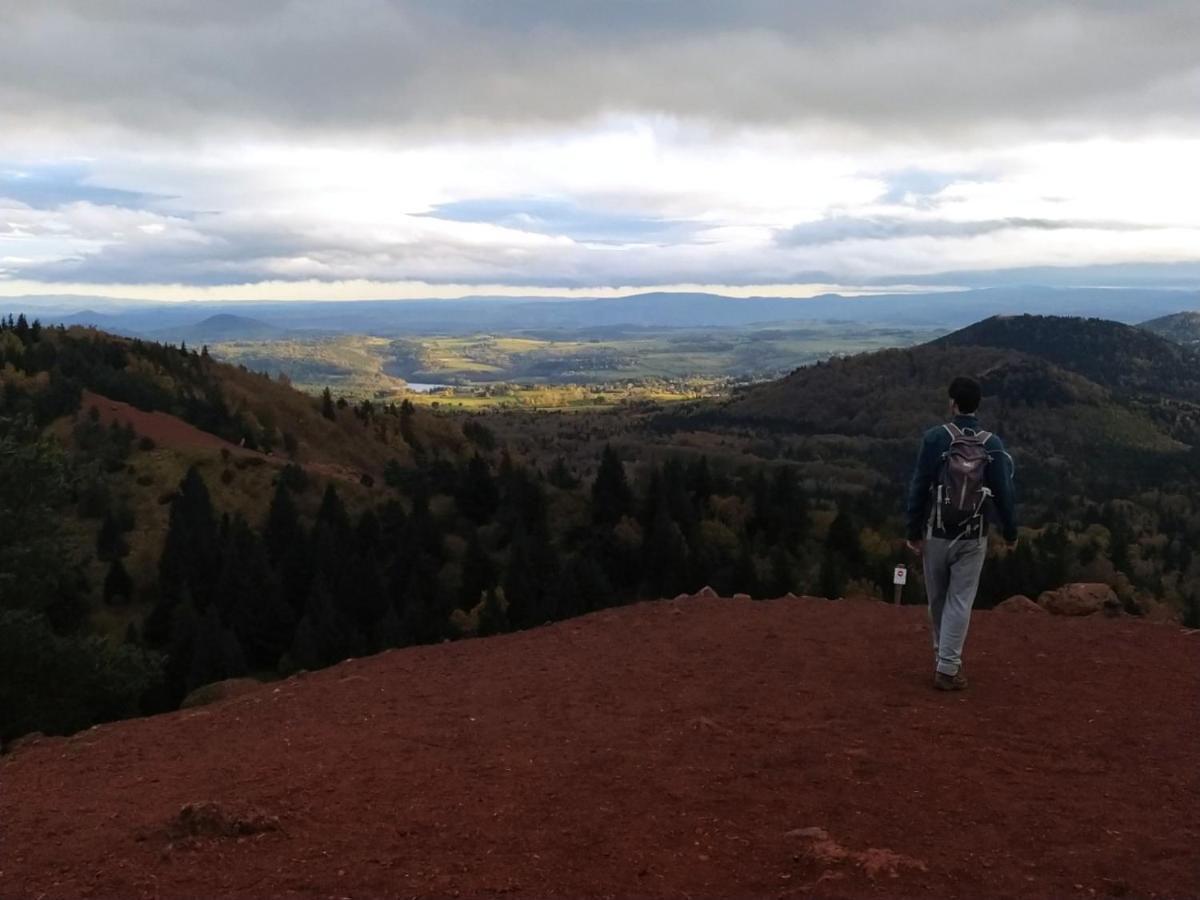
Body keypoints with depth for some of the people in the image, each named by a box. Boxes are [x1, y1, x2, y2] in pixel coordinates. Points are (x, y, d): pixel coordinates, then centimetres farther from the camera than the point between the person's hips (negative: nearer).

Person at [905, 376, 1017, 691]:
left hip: (936, 534, -1)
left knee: (938, 600, 15)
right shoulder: (993, 444, -3)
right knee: (960, 602, 4)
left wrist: (914, 532, -2)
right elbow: (1004, 492, -2)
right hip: (973, 538, 1)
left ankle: (945, 658, 30)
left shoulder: (935, 438, -9)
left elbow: (919, 487, -9)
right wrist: (1010, 533, 11)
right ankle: (947, 668, 0)